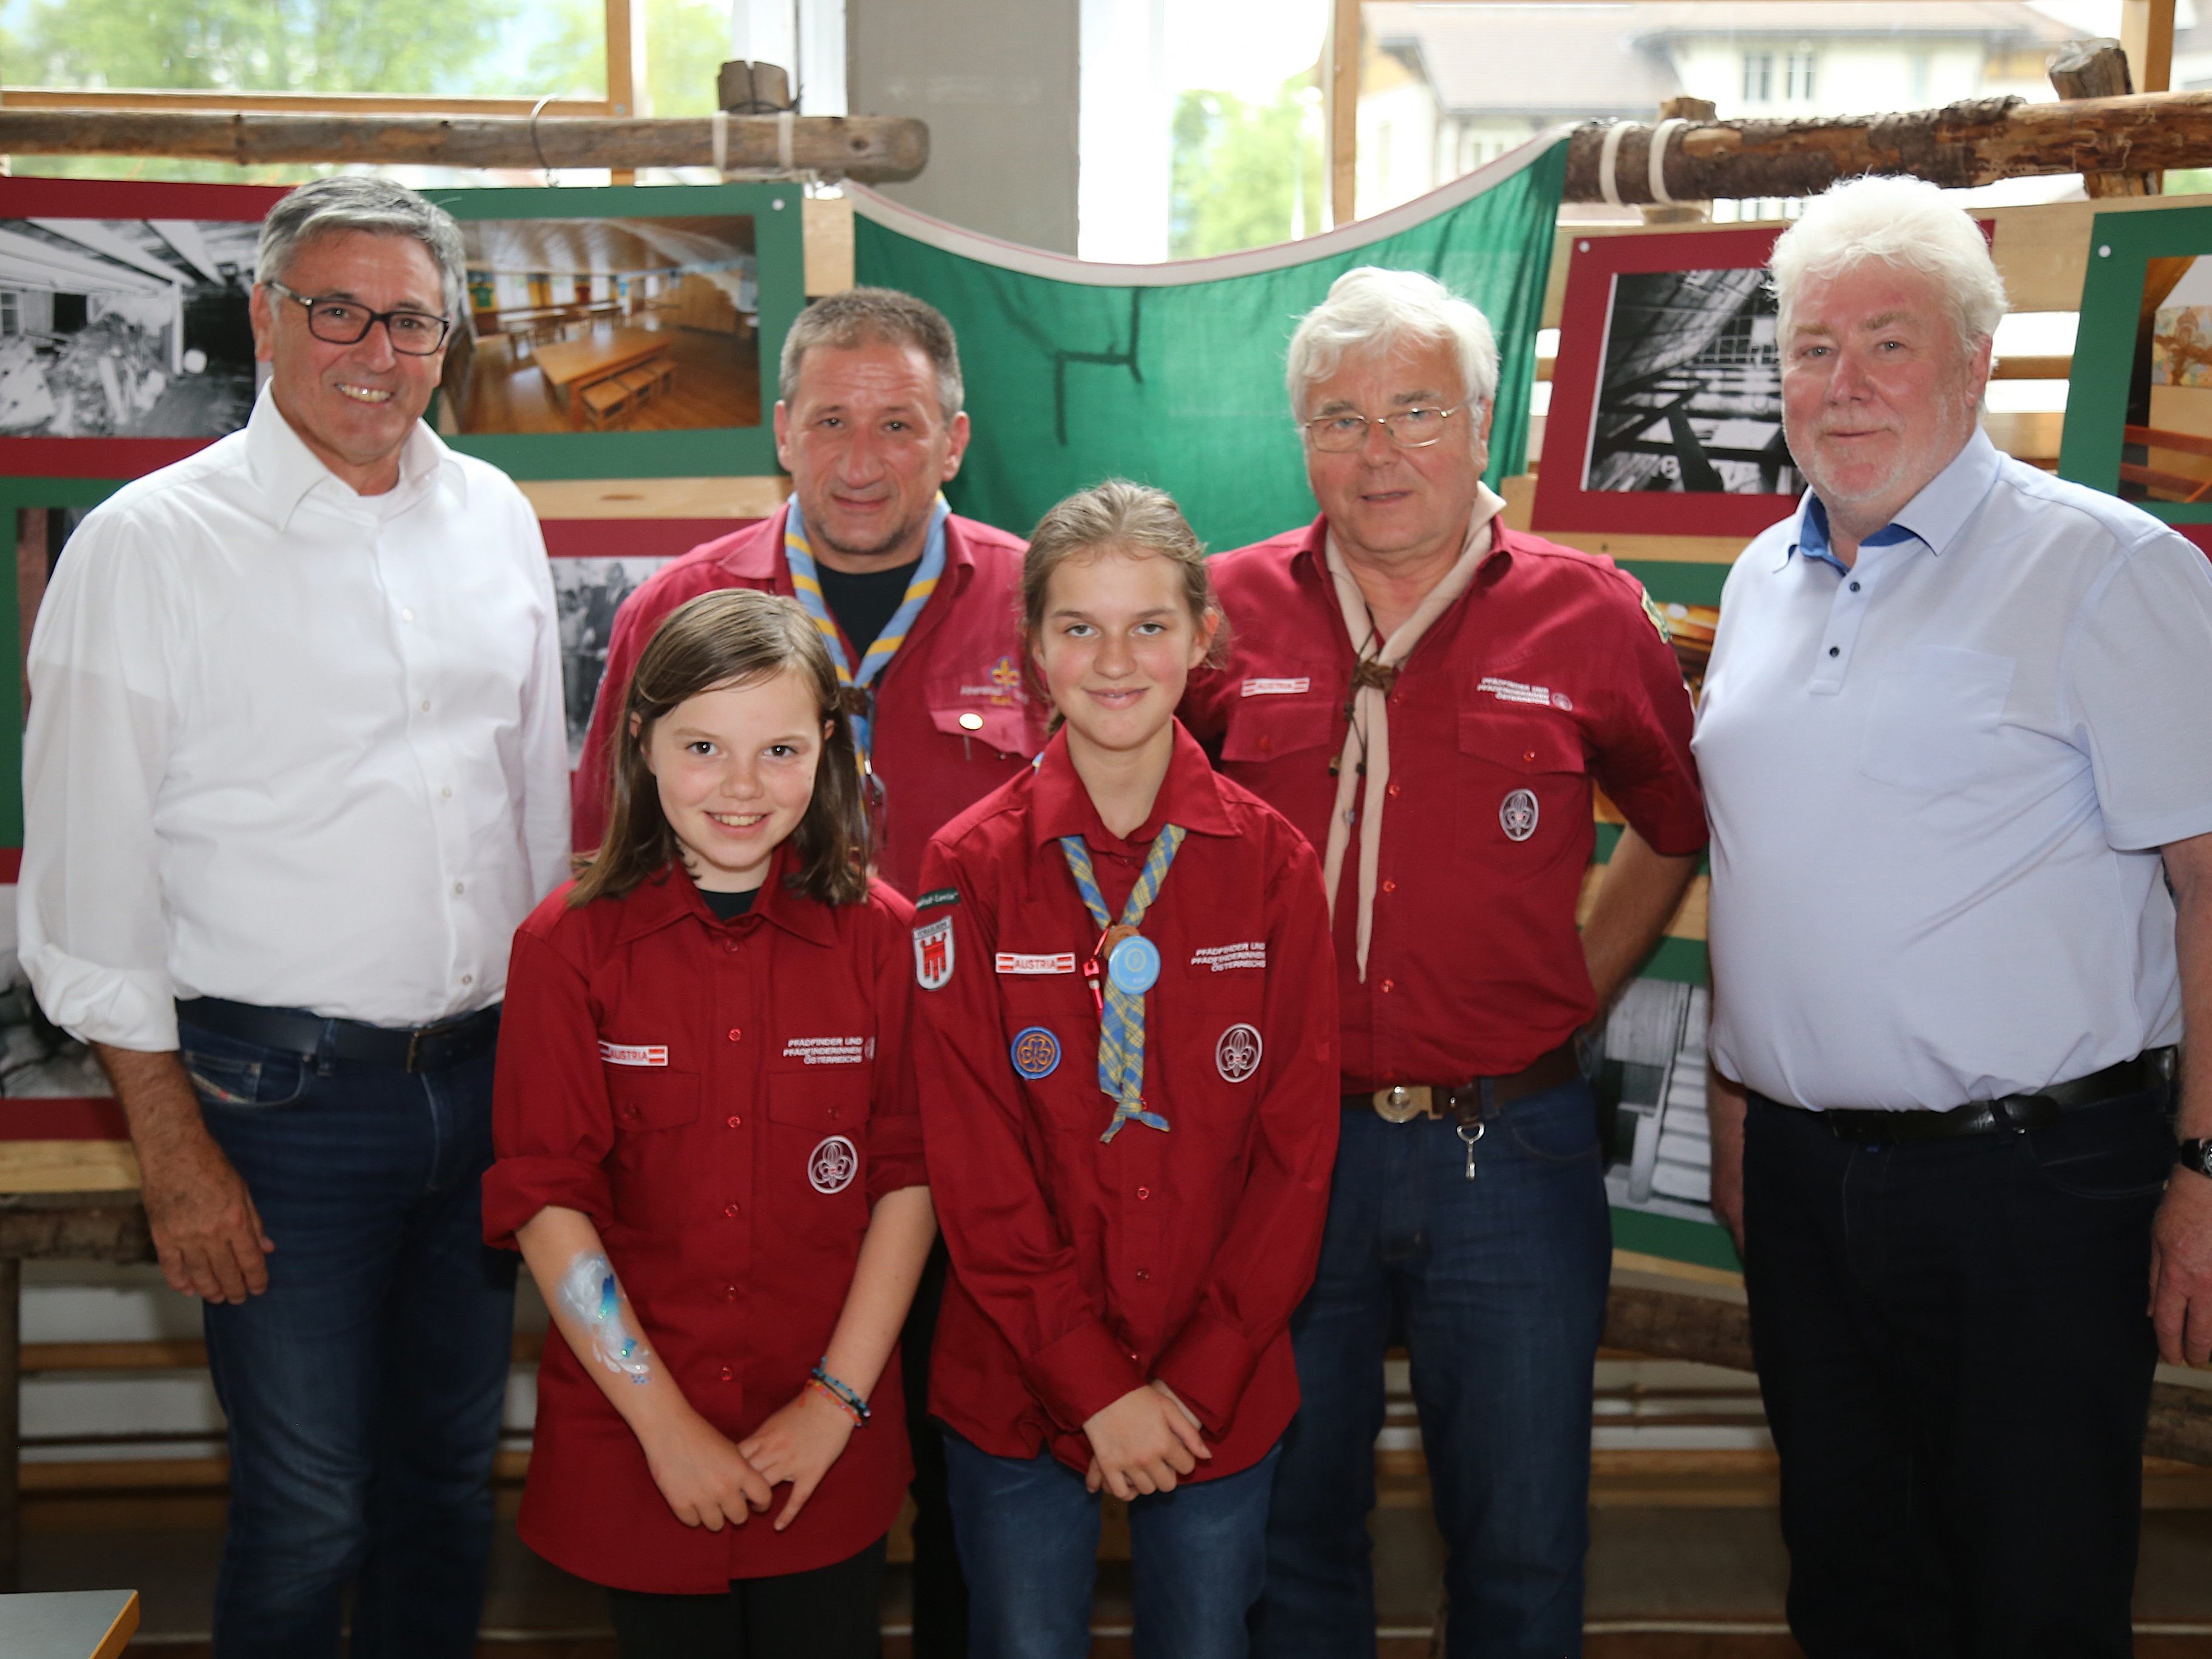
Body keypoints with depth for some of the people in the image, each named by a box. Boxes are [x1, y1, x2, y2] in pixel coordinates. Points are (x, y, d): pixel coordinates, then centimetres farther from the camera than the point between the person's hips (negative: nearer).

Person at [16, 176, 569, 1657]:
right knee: (306, 1515, 3)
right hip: (283, 1096, -4)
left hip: (486, 1078, 5)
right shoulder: (151, 545, -7)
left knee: (451, 1480, 15)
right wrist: (176, 1153, -9)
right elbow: (92, 881, -7)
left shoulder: (496, 519, 8)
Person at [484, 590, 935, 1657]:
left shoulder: (879, 935, -4)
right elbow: (547, 1201, -8)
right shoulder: (567, 945, -7)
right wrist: (665, 1421, -11)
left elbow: (910, 1175, -2)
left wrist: (837, 1399, -7)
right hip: (632, 1442, -1)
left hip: (830, 1449, 1)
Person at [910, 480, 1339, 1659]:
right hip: (1018, 1386, -1)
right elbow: (974, 1163, -7)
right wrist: (1094, 1383, -11)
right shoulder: (972, 871, -6)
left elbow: (1297, 1149, -3)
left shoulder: (1272, 865, -3)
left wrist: (1199, 1380, -8)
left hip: (1221, 1395, 1)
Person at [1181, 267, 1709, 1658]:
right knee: (1287, 1537, 15)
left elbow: (1680, 827, 13)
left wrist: (1575, 997, 5)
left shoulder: (1591, 618, -1)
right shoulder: (1230, 615, 0)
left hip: (1513, 1151, 0)